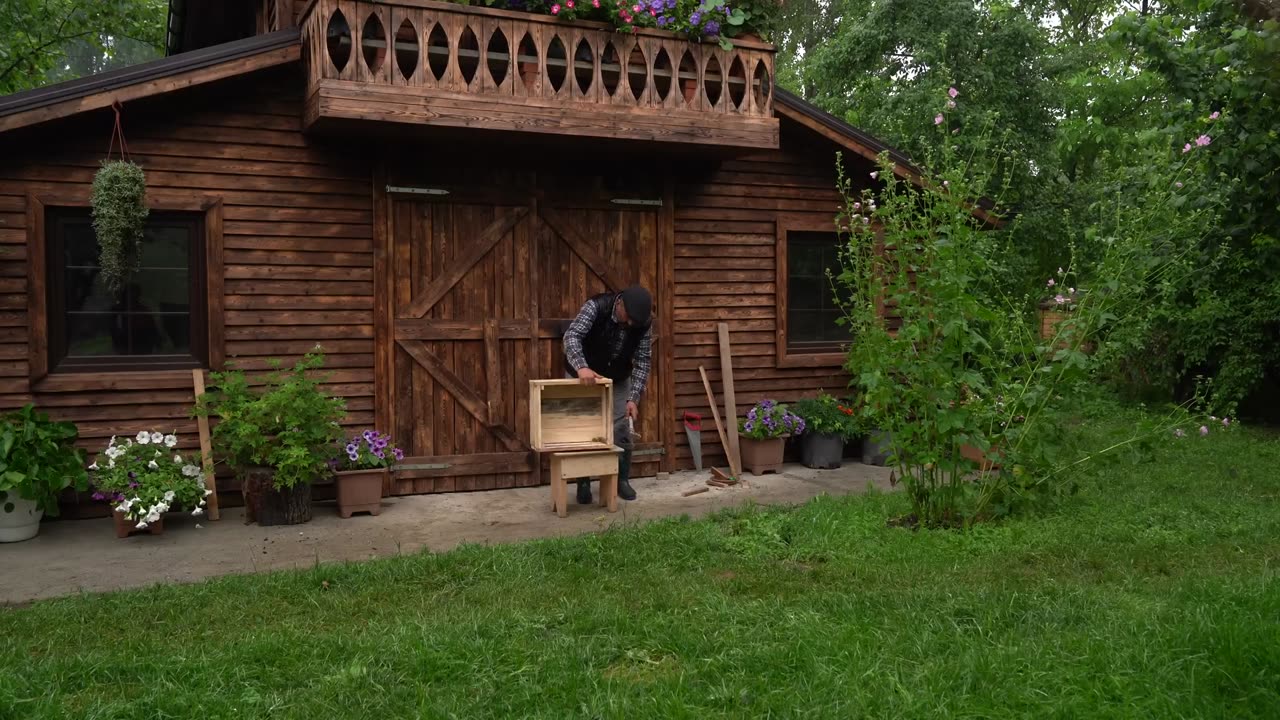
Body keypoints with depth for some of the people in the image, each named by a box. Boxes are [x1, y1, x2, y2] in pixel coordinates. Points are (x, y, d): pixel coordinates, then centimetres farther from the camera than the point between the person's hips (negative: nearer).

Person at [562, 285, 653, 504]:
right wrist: (581, 366, -55)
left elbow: (643, 361, -16)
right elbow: (571, 336, -39)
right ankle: (583, 483, 11)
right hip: (583, 376, -2)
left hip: (617, 379, 3)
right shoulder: (596, 307, -30)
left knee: (620, 430, 0)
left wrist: (633, 397, -24)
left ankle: (622, 479, 15)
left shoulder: (642, 323, -20)